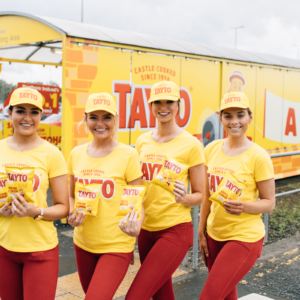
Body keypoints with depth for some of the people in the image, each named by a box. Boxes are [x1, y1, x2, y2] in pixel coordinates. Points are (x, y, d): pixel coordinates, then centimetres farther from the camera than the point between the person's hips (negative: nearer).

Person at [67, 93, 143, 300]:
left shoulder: (128, 155, -13)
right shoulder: (77, 153, 1)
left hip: (116, 246, -5)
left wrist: (136, 226, -30)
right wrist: (73, 214, -8)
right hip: (83, 243, 5)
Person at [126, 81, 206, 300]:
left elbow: (199, 196, -5)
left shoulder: (191, 144, -9)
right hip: (147, 229, 6)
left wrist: (183, 198, -25)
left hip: (175, 231, -6)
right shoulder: (143, 141, 6)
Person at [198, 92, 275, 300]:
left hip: (244, 238, -5)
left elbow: (269, 203, -8)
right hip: (214, 235, 5)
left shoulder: (258, 156, -14)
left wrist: (244, 206, -28)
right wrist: (201, 231, 10)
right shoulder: (212, 149, 1)